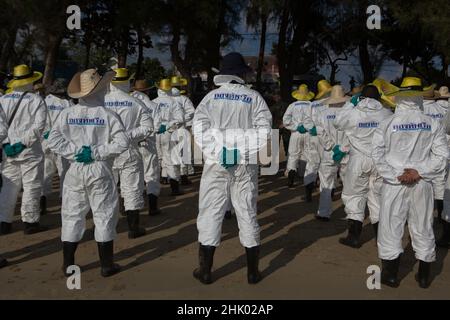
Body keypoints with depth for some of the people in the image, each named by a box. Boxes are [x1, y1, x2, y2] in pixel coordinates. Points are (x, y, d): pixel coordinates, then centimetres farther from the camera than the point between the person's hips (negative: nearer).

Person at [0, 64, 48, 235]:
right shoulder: (36, 100, -5)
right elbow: (38, 125, -15)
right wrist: (23, 143, -14)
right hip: (30, 151, -4)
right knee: (31, 186, 4)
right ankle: (30, 222, 8)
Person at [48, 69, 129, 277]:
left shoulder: (67, 114, -1)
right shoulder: (107, 115, -7)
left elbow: (53, 140, -6)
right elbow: (122, 142, -14)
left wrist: (74, 152, -7)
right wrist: (97, 152, -10)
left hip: (75, 171, 2)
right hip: (100, 171, -2)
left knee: (72, 216, 12)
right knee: (104, 217, 6)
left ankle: (68, 265, 19)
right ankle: (107, 265, 13)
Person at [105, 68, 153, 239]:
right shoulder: (135, 103, -4)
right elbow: (147, 127, -10)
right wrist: (129, 135, -7)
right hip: (129, 153, -1)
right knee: (132, 190, 6)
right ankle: (133, 228, 10)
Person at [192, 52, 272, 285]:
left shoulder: (211, 97, 2)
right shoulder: (254, 97, 1)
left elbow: (199, 129, -7)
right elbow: (264, 130, -5)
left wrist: (212, 151, -5)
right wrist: (249, 151, -1)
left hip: (216, 163, 0)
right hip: (245, 164, 0)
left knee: (210, 213, 7)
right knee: (247, 214, 8)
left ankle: (205, 270, 13)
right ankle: (253, 272, 17)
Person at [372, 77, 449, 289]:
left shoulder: (387, 124, -5)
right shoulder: (432, 124, -1)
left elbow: (377, 155, -11)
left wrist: (395, 175, -9)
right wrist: (419, 172, -8)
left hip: (394, 184, -2)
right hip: (422, 184, 2)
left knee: (391, 228, 7)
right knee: (423, 229, 13)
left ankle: (390, 275, 14)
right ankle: (424, 276, 23)